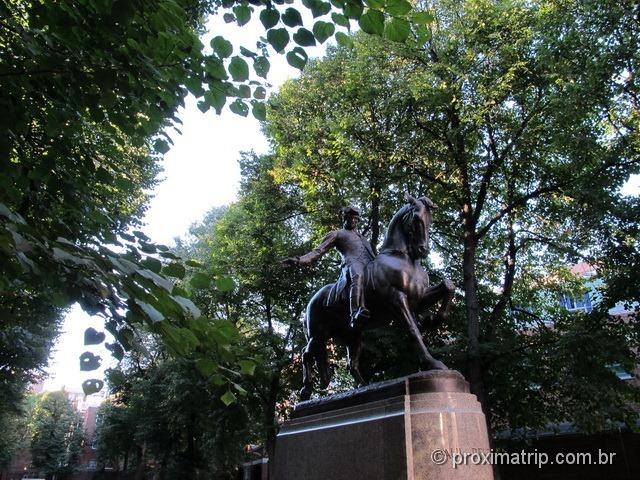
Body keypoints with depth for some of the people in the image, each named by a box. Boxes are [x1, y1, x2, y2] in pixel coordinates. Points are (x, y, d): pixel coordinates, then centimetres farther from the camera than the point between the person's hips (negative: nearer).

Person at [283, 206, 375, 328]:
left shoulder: (360, 235, 41)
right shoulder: (336, 234, 24)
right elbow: (318, 250, 12)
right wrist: (300, 260, -3)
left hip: (370, 264, 7)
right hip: (352, 262, -7)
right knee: (357, 276, -41)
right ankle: (355, 314, -62)